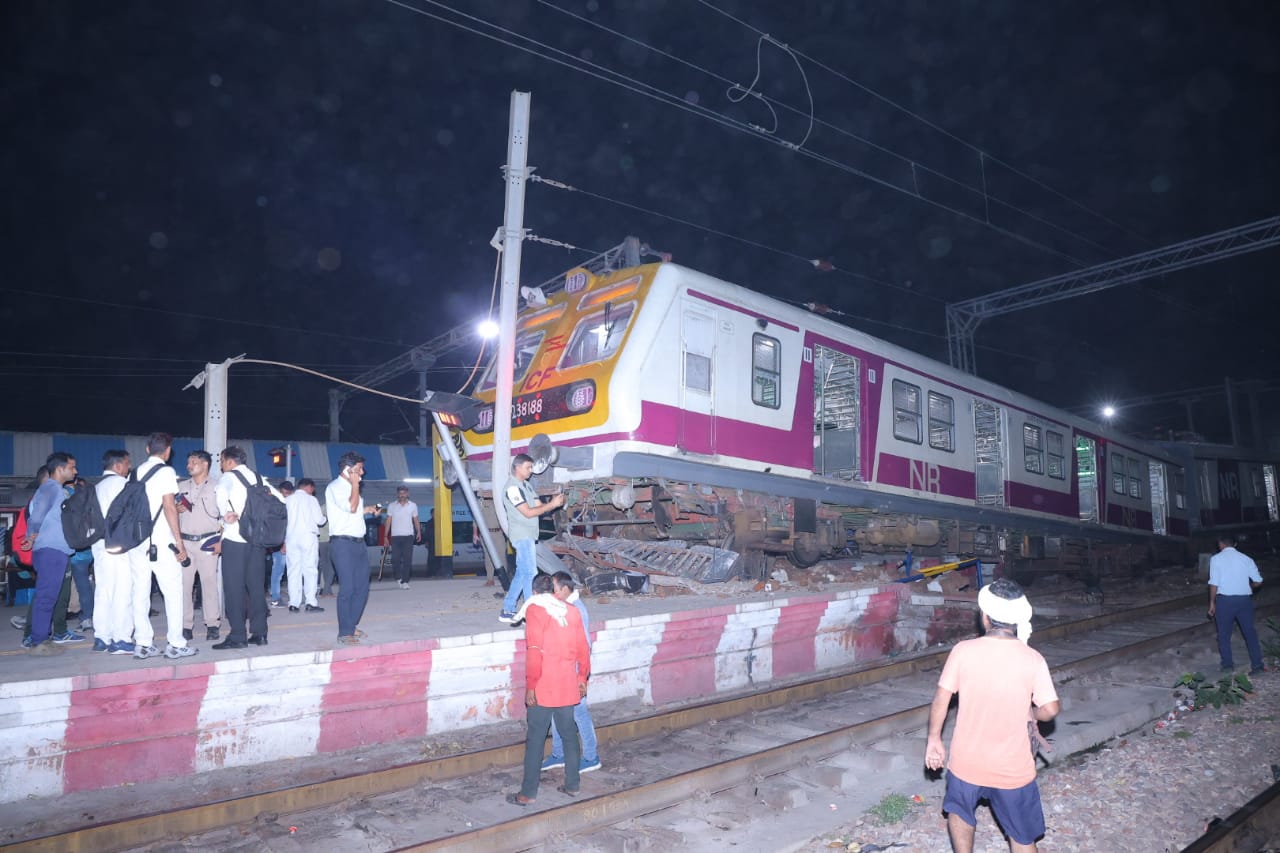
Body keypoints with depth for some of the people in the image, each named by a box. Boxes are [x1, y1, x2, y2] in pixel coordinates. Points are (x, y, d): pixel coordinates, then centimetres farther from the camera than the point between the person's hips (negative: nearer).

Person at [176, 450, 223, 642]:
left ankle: (212, 625, 0)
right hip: (184, 542, 3)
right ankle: (186, 625, 5)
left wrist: (220, 540, -10)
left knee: (210, 582, -5)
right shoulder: (181, 486, 16)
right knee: (183, 583, -1)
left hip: (207, 542, -3)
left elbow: (224, 516, 2)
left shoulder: (216, 488, 6)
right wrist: (177, 509, -2)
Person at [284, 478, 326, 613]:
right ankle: (310, 603, -8)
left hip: (291, 538, 4)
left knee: (293, 570, 4)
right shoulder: (311, 499, -1)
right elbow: (320, 520, -2)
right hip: (308, 537, -4)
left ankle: (293, 604, 2)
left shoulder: (287, 500, 9)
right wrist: (324, 517, 19)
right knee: (310, 570, -3)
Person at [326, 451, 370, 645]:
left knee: (362, 587, 10)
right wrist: (355, 485, -12)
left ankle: (352, 625, 22)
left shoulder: (350, 488, 19)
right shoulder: (335, 487, -8)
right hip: (343, 543, -9)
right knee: (347, 588, -7)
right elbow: (351, 507, -21)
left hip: (359, 542, 9)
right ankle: (345, 632, 0)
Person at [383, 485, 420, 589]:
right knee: (395, 559, -5)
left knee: (407, 559, -5)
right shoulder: (392, 506, 8)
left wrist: (419, 532, -6)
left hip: (408, 536, 0)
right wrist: (386, 536, -1)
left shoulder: (413, 505, 8)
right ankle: (398, 577, 18)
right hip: (395, 536, 0)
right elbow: (388, 521, 7)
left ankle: (405, 581, -2)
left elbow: (415, 520, 10)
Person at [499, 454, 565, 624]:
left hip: (529, 536, 9)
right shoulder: (513, 487, -14)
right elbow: (528, 512, -18)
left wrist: (555, 503, -8)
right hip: (521, 535, -9)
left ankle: (507, 611, 19)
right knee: (530, 574, -8)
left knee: (522, 574, 12)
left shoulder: (526, 485, 15)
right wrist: (552, 504, -16)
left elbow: (539, 507, 11)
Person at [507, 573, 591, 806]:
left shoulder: (534, 610, -9)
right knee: (570, 735, 14)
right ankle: (572, 785, 22)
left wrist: (530, 686, -13)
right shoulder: (572, 611, 8)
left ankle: (528, 793, 8)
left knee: (535, 740, 2)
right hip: (568, 686, 6)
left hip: (543, 687, -5)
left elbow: (534, 652, -16)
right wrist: (582, 677, 19)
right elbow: (583, 649, 9)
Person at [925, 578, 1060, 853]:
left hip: (967, 761, 0)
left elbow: (941, 698, -9)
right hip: (1013, 768, 0)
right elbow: (1050, 710, -10)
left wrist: (934, 739, 5)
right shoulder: (1032, 659, -14)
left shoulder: (963, 651, -14)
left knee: (959, 811, 29)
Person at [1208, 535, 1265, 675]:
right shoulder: (1246, 559, 5)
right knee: (1250, 632, 11)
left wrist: (1212, 603, 1)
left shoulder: (1216, 559, -4)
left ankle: (1227, 664, 13)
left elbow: (1214, 583, -8)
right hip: (1244, 599, 3)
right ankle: (1257, 665, 9)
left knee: (1224, 634, 9)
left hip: (1225, 599, -2)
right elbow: (1258, 581, 3)